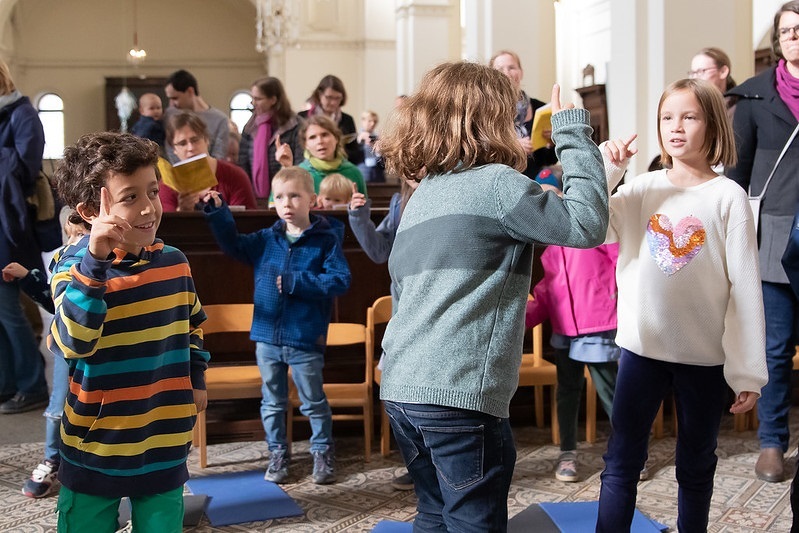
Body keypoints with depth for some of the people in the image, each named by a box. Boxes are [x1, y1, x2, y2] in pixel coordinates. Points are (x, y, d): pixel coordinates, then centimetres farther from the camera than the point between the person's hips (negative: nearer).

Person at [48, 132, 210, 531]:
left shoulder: (174, 261, 0)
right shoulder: (76, 265, -15)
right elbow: (73, 342, -32)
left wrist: (196, 381, 11)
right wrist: (95, 259, -37)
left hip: (165, 442, 4)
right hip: (98, 443, -4)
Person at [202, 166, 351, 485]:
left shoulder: (326, 241, -8)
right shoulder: (265, 240, 5)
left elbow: (340, 281, -16)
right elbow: (232, 244, 10)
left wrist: (295, 282, -20)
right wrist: (218, 212, -4)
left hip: (306, 340, -4)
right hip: (267, 338, 4)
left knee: (313, 402, 11)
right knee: (272, 402, 16)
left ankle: (323, 453, 27)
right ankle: (277, 454, 30)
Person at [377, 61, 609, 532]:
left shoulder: (422, 194, 16)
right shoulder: (497, 184, -8)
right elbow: (587, 225, -12)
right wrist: (574, 133, -4)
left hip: (400, 388, 8)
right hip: (460, 393, -8)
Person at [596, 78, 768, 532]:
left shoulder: (728, 197, -7)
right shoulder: (643, 189, 1)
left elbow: (745, 286, -8)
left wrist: (749, 371, -9)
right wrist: (607, 169, -15)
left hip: (705, 356, -2)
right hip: (642, 346, 2)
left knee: (696, 465, 14)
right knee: (621, 461, 7)